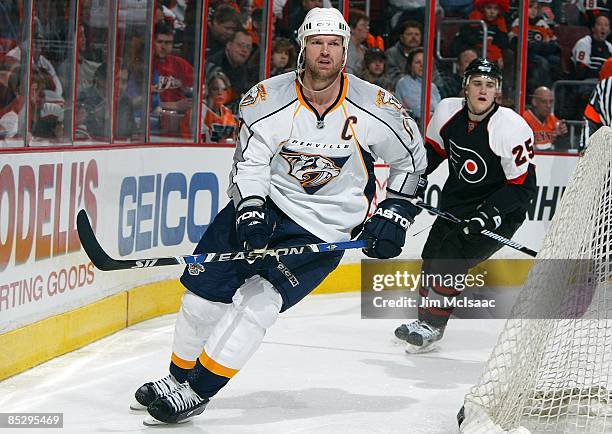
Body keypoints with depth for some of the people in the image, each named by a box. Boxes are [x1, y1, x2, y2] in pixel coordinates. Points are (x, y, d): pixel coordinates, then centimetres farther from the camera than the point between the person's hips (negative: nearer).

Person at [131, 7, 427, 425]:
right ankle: (179, 376, 21)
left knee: (260, 299, -16)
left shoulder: (374, 106, -13)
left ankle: (197, 391, -7)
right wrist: (250, 211, -26)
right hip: (265, 204, 2)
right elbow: (249, 161, -11)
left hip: (326, 228, -2)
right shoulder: (269, 98, -13)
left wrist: (395, 214, -3)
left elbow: (412, 159, 2)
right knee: (205, 288, -1)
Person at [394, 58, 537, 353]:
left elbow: (522, 186, -20)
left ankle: (433, 326, -3)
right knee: (431, 255, 9)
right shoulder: (448, 111, -9)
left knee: (450, 259, -17)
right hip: (456, 201, 7)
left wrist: (491, 214, -29)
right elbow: (433, 148, 13)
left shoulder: (512, 127, -25)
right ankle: (424, 320, 29)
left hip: (500, 209, -6)